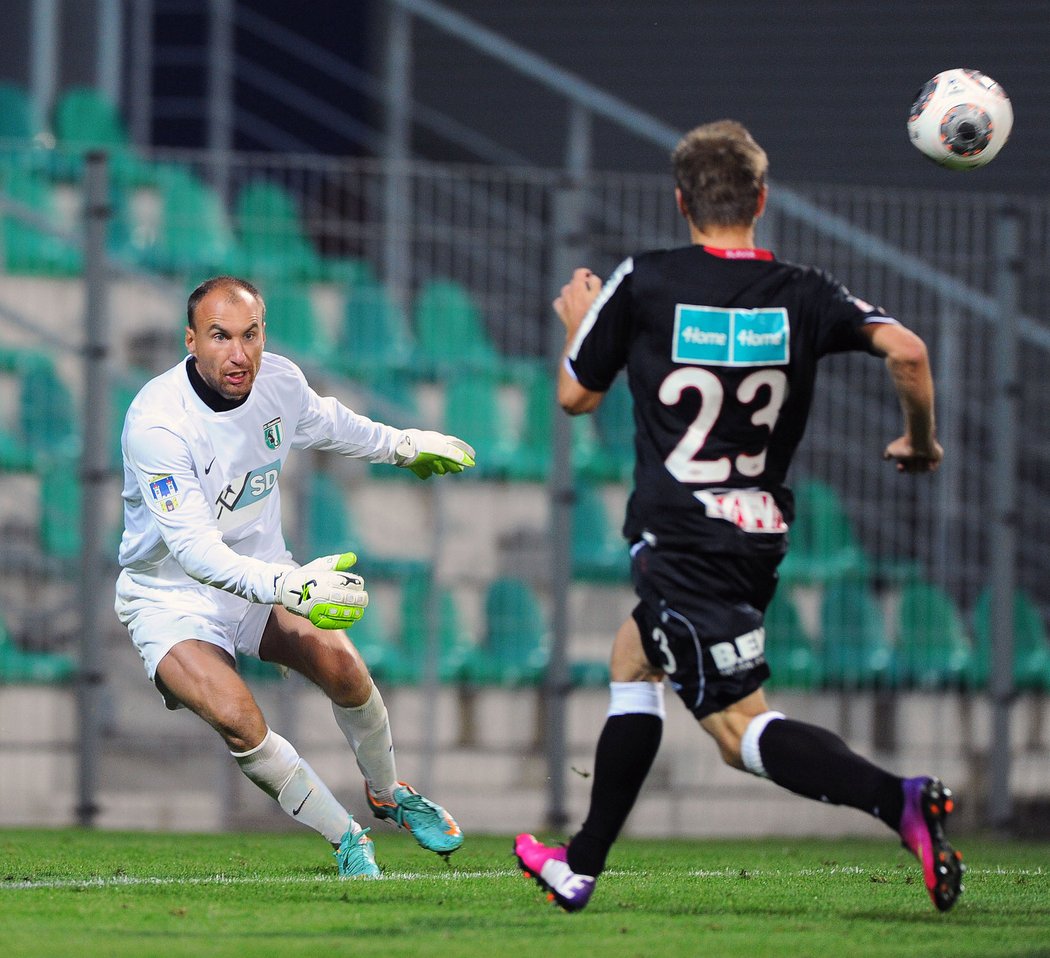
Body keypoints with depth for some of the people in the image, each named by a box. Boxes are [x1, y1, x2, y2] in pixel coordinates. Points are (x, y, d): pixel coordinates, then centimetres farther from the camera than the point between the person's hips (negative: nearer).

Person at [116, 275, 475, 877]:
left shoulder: (279, 381, -9)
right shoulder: (157, 423, -30)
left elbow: (324, 421, 19)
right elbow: (193, 548, -36)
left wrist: (404, 445, 30)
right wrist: (288, 587, -49)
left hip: (265, 576, 5)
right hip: (173, 597, -5)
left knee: (342, 664, -19)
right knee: (237, 716, -29)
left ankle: (387, 794, 11)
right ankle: (346, 839, -11)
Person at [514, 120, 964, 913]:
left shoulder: (644, 284, -7)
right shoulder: (803, 296, 0)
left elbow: (577, 395, 4)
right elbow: (906, 350, -15)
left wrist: (578, 319, 25)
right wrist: (921, 442, 3)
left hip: (679, 539, -6)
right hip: (762, 537, 6)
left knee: (739, 727, -9)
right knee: (632, 660, 27)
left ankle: (899, 801, -33)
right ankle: (581, 869, 31)